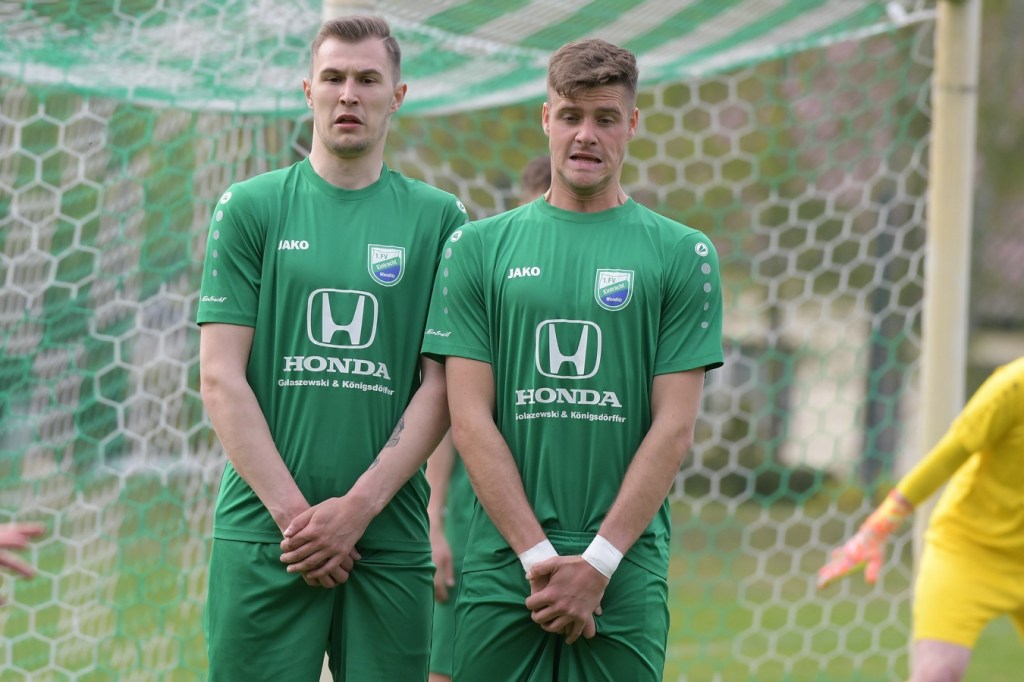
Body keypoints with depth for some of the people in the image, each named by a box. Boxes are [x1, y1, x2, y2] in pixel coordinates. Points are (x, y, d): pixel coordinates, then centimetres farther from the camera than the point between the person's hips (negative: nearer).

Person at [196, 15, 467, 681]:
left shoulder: (439, 218, 8)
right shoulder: (251, 208, 6)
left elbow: (441, 383, 3)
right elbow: (221, 377, 0)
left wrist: (358, 506, -8)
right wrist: (293, 512, -9)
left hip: (390, 534, 1)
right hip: (263, 530, -1)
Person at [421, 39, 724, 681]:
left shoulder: (683, 254, 5)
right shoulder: (479, 247, 7)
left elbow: (674, 428, 0)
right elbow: (471, 420, 1)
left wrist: (597, 561, -9)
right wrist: (538, 555, -9)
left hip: (626, 576, -1)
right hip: (501, 573, 1)